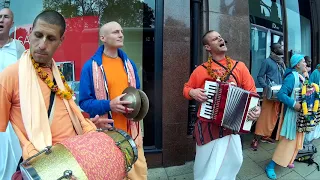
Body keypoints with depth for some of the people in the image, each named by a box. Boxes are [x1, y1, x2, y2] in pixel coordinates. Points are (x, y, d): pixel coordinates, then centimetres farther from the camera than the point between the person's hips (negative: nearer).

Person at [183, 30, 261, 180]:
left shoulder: (240, 66, 0)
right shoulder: (201, 70, -4)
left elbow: (251, 90, 2)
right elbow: (186, 88, 8)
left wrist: (255, 108, -17)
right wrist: (192, 92, -15)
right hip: (208, 125, -1)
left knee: (232, 161, 14)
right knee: (206, 167, 11)